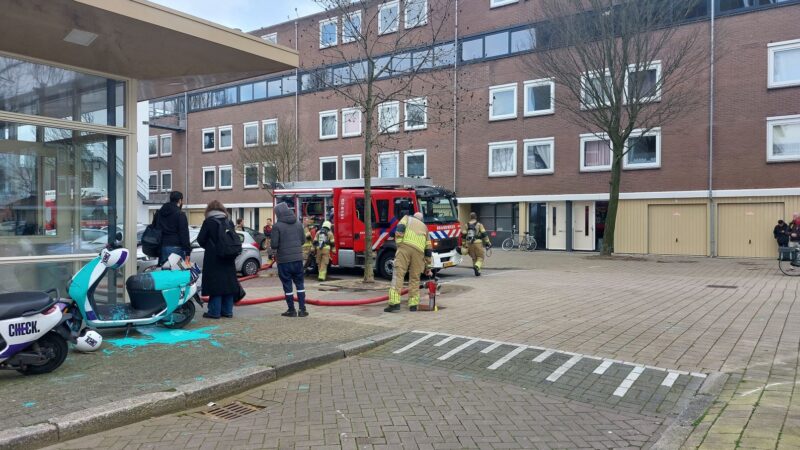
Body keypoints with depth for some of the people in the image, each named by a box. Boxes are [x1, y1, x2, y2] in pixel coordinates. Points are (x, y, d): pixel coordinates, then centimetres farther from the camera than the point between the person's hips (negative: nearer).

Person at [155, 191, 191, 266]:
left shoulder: (159, 213, 15)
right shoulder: (180, 214, -7)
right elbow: (184, 234, -11)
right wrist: (187, 252, -11)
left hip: (162, 248, 7)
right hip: (175, 248, -7)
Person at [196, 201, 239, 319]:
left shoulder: (208, 222, -9)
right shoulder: (229, 222, 6)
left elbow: (200, 239, -6)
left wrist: (207, 246, 12)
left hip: (213, 258, -5)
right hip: (228, 259, 5)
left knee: (215, 284, -1)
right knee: (228, 282, 10)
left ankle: (214, 311, 1)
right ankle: (227, 311, 15)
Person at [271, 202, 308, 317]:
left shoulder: (277, 226, -11)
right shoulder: (298, 224, 4)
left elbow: (274, 245, -13)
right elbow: (303, 240, 9)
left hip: (284, 260, -4)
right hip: (298, 258, 4)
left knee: (287, 285, 6)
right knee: (299, 283, 12)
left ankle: (292, 310, 12)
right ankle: (302, 309, 11)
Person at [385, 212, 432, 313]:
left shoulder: (407, 218, 28)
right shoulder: (424, 227, 34)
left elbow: (400, 228, 3)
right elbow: (428, 248, 29)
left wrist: (398, 242, 0)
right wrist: (427, 266, 32)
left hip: (405, 246, -3)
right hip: (419, 251, 3)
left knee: (398, 274, -7)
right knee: (415, 278, 12)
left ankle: (394, 303, -17)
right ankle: (413, 304, 12)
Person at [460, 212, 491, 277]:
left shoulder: (466, 225, 10)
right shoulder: (479, 224, 1)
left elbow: (463, 236, 8)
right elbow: (484, 234, -5)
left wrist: (463, 245, 14)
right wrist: (488, 243, -1)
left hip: (469, 244, 3)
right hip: (478, 243, -3)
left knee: (474, 258, 16)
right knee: (480, 257, 3)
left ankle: (477, 271, 16)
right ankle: (477, 267, -23)